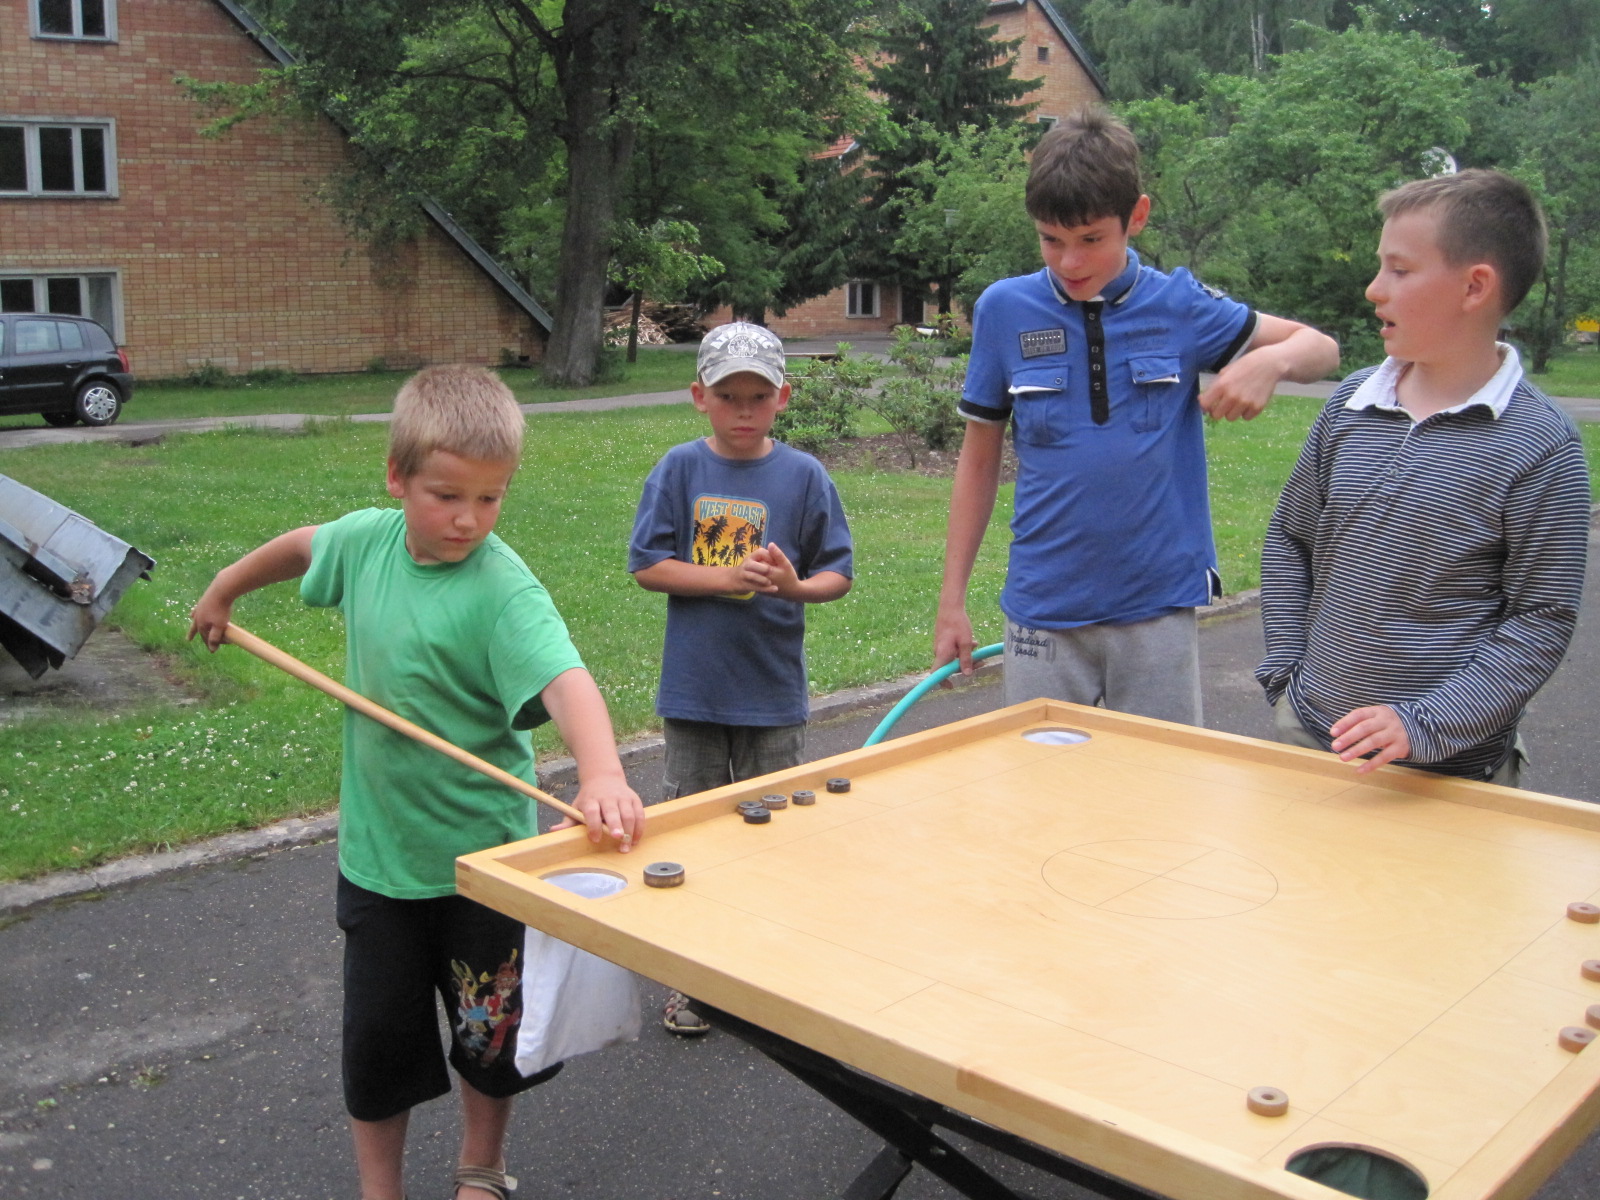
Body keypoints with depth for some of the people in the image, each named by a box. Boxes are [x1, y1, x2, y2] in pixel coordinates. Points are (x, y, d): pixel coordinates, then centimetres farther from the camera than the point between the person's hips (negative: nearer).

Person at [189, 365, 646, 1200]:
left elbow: (565, 682, -39)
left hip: (482, 854, -3)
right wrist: (223, 590, 30)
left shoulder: (501, 589, -23)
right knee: (378, 1038, 13)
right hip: (377, 850, 4)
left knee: (490, 1034, 15)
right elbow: (301, 546, 17)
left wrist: (601, 773, -57)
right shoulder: (367, 539, -6)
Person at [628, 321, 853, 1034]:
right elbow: (647, 566, -5)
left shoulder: (804, 475, -3)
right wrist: (730, 578, -17)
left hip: (773, 691, 0)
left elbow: (838, 573, 0)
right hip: (694, 688, 1)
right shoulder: (679, 469, -2)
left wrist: (796, 586, -22)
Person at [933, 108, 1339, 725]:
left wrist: (1270, 360, -17)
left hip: (1159, 607, 0)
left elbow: (1321, 348, 8)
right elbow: (979, 457, 5)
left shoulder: (1180, 306, -2)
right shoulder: (1004, 310, -2)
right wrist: (952, 599, 4)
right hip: (1041, 612, 0)